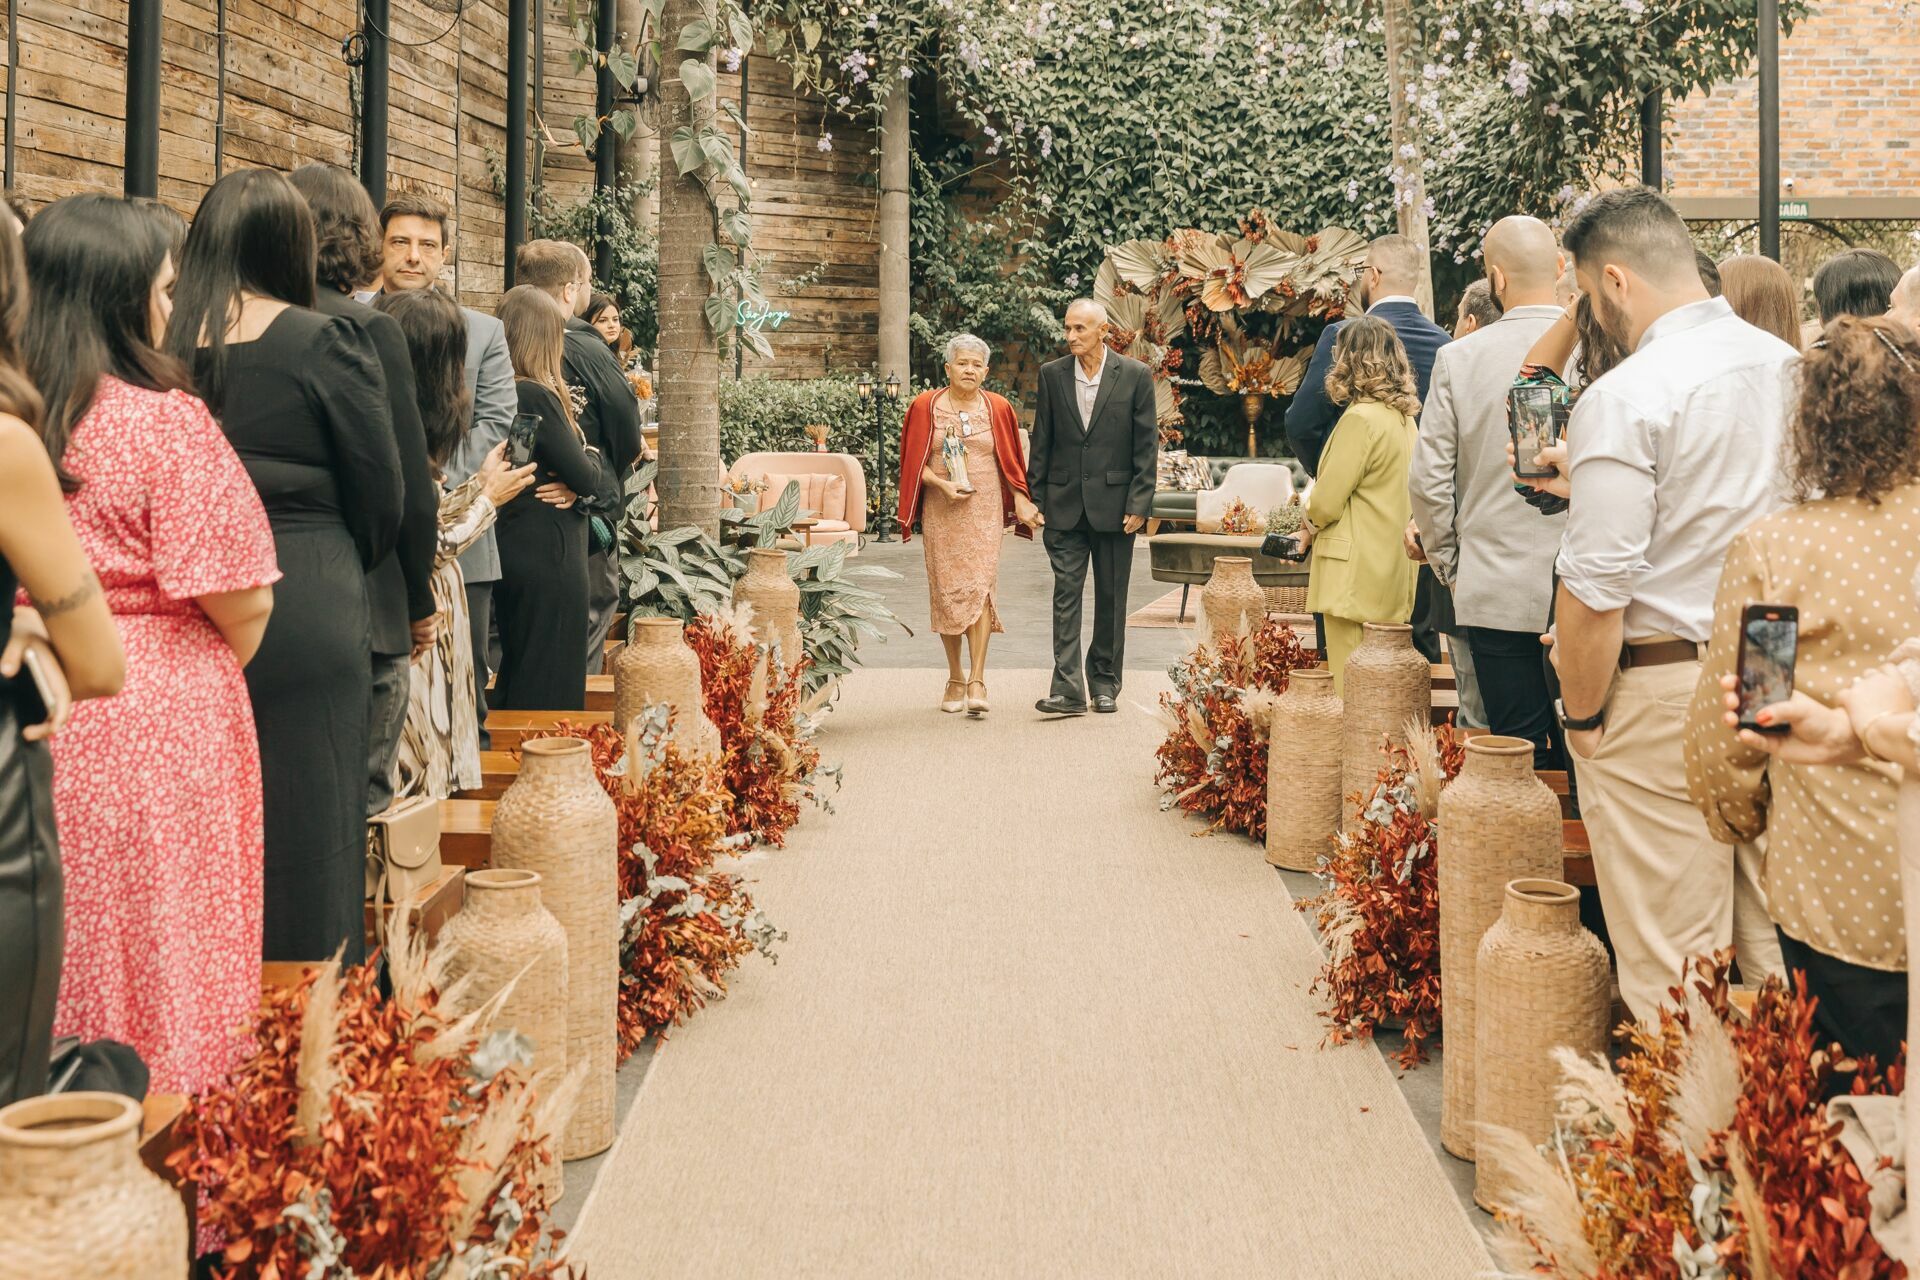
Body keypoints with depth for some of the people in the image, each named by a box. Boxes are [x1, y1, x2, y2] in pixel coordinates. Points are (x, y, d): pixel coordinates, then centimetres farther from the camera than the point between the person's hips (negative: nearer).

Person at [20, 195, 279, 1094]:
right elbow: (240, 598, -13)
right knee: (159, 943, 8)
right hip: (159, 719, -5)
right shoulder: (166, 420, -14)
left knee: (53, 941, 16)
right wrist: (218, 669, 6)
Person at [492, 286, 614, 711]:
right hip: (548, 554, -9)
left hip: (511, 549, 9)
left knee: (514, 677, 18)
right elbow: (587, 479, -13)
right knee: (550, 686, -1)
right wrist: (591, 456, 5)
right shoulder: (538, 396, -18)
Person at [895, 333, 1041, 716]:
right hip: (941, 513, 1)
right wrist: (943, 484, -13)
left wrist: (1020, 501, -2)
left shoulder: (997, 409, 7)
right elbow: (914, 463, 3)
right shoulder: (925, 406, 4)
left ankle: (977, 681, -16)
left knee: (980, 587, -12)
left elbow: (1010, 462, 11)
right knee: (946, 591, 2)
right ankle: (955, 678, 16)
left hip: (985, 509, 0)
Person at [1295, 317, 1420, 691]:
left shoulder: (1360, 418, -16)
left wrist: (1312, 524, 8)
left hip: (1356, 573, -9)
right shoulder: (1404, 417, 11)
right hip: (1391, 572, 9)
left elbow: (1327, 501, -15)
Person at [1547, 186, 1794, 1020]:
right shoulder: (1789, 366, 6)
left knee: (1670, 963, 3)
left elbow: (1596, 591, -18)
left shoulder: (1623, 400, -16)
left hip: (1662, 690, -7)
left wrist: (1581, 716, -6)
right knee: (1773, 936, 16)